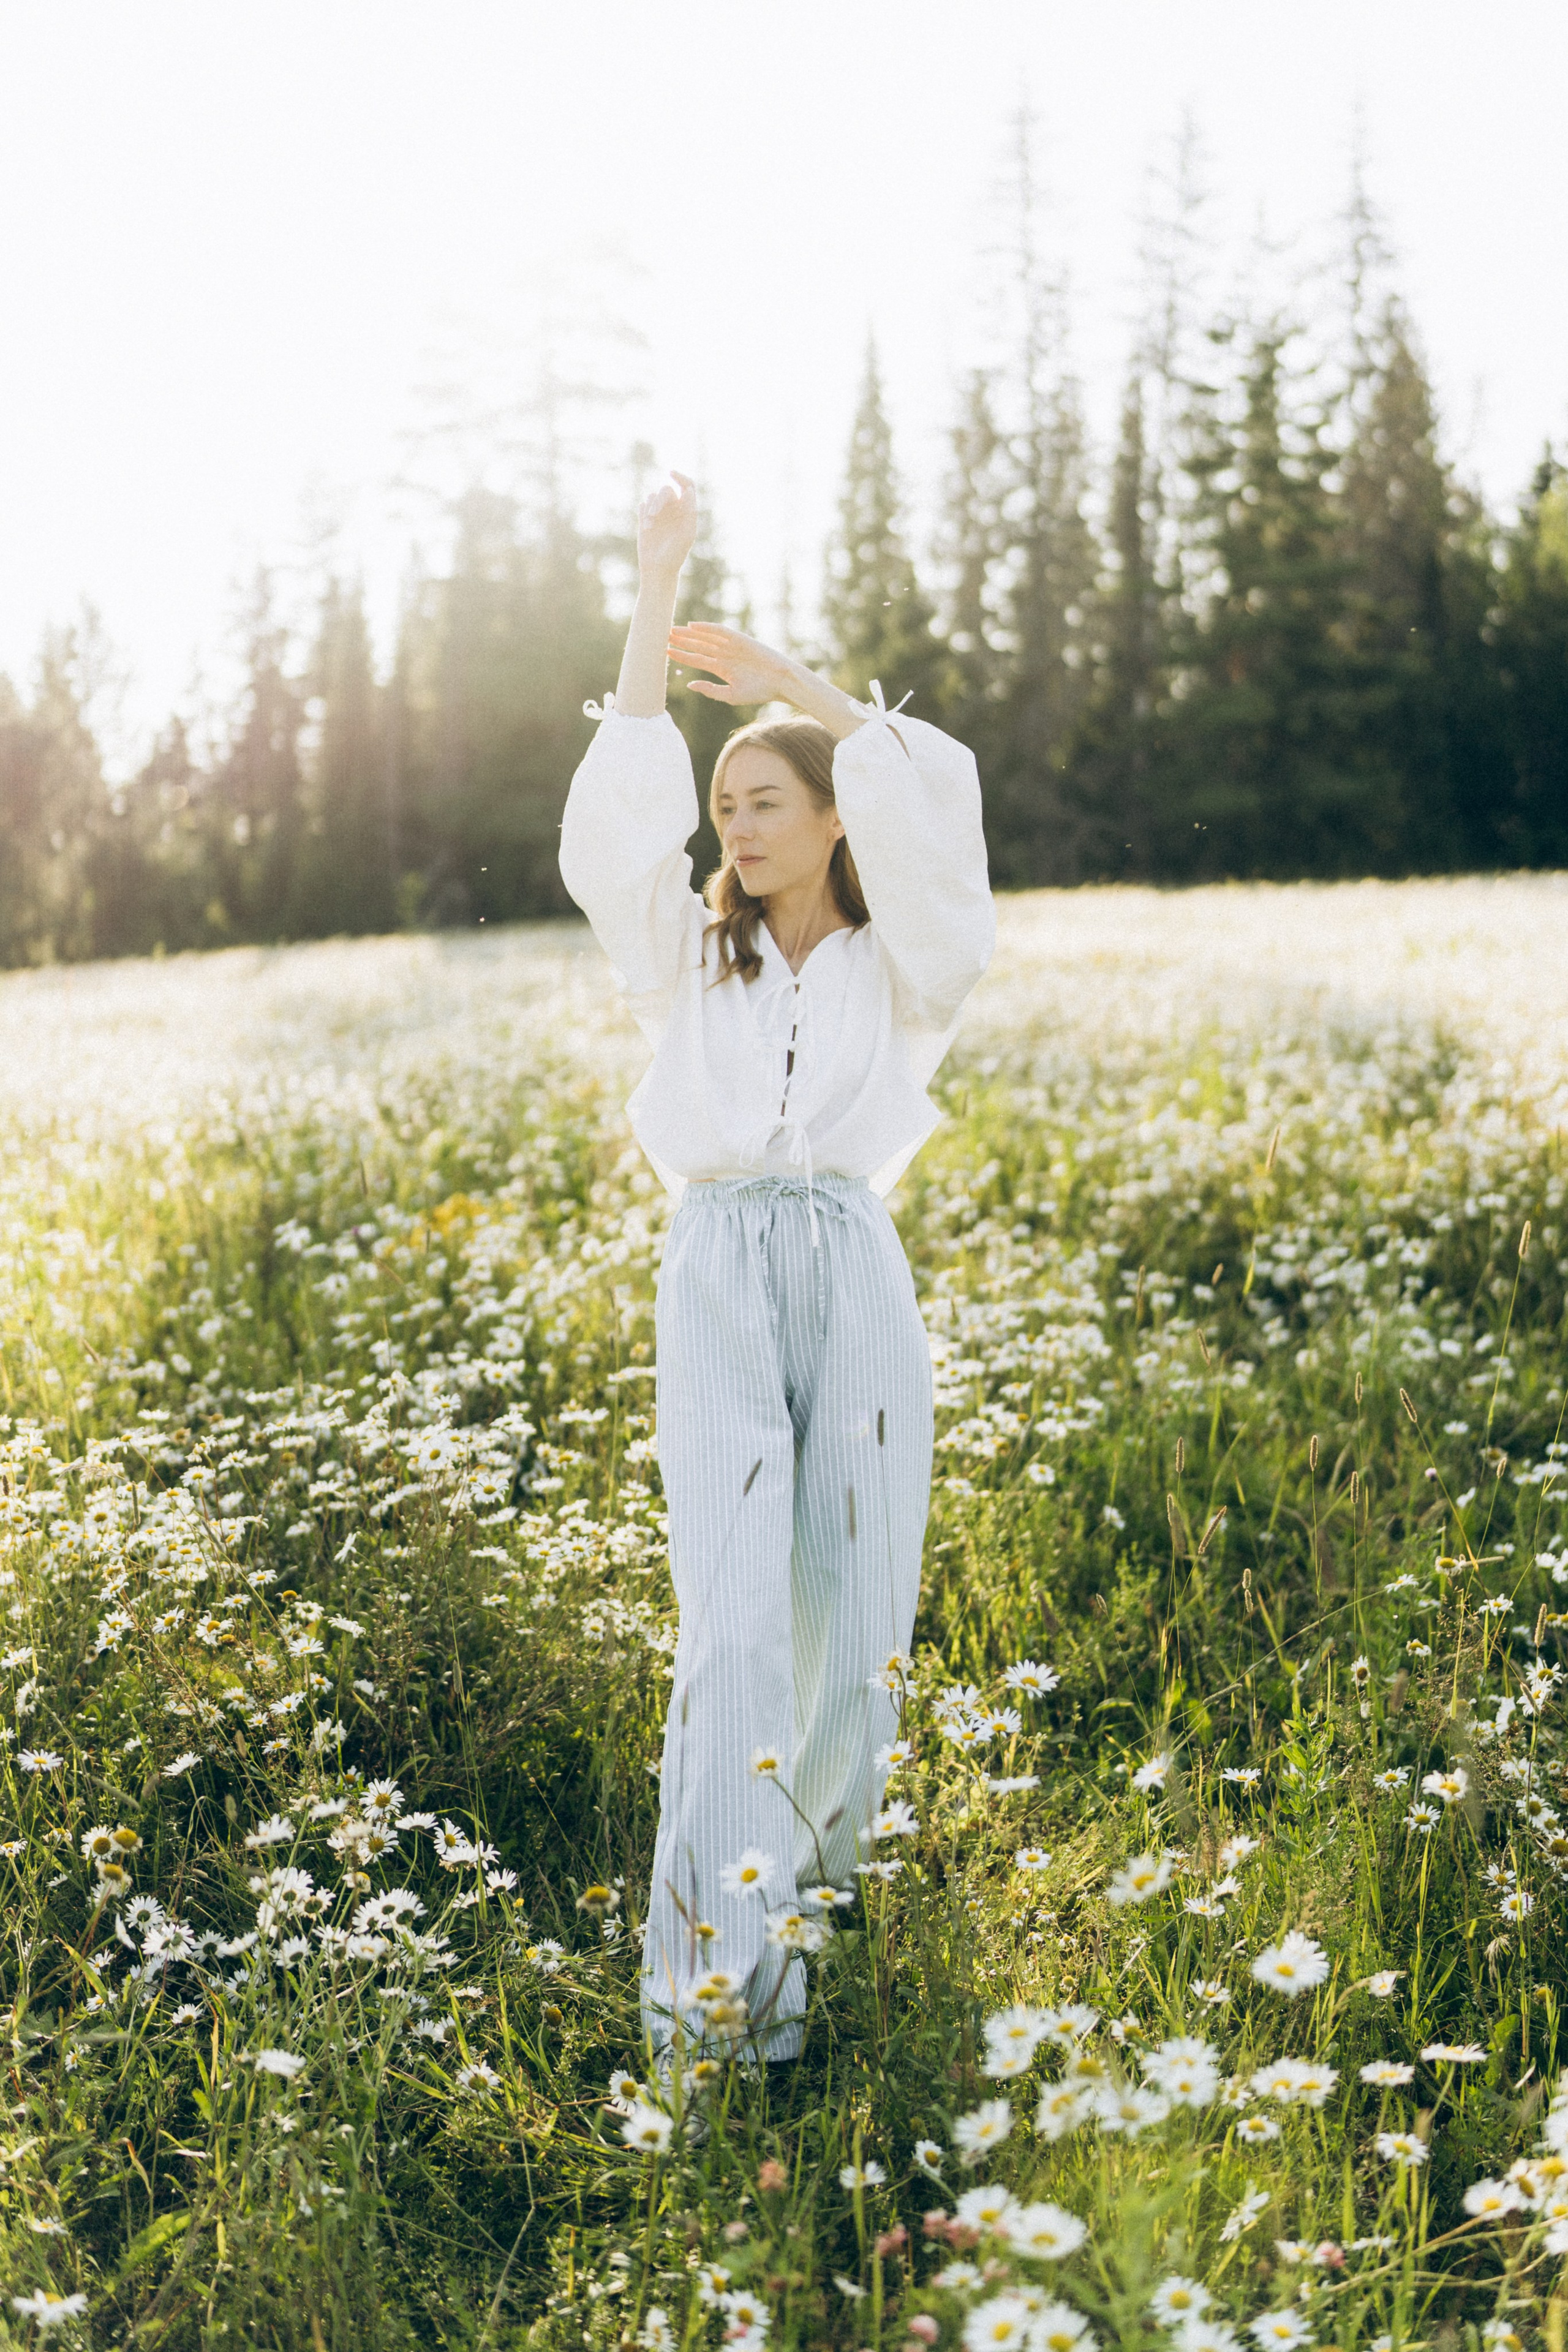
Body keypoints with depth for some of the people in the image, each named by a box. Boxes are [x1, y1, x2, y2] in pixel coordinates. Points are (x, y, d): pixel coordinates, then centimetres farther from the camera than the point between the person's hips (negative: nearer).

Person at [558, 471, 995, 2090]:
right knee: (734, 1611, -12)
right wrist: (656, 593, -6)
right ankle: (722, 1960, -16)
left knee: (848, 1604, 3)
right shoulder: (691, 961, 14)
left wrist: (774, 674, -6)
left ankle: (816, 1846, 31)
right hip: (715, 1283, 0)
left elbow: (935, 800, -9)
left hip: (856, 1284, 0)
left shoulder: (902, 971, 9)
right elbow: (616, 830, -4)